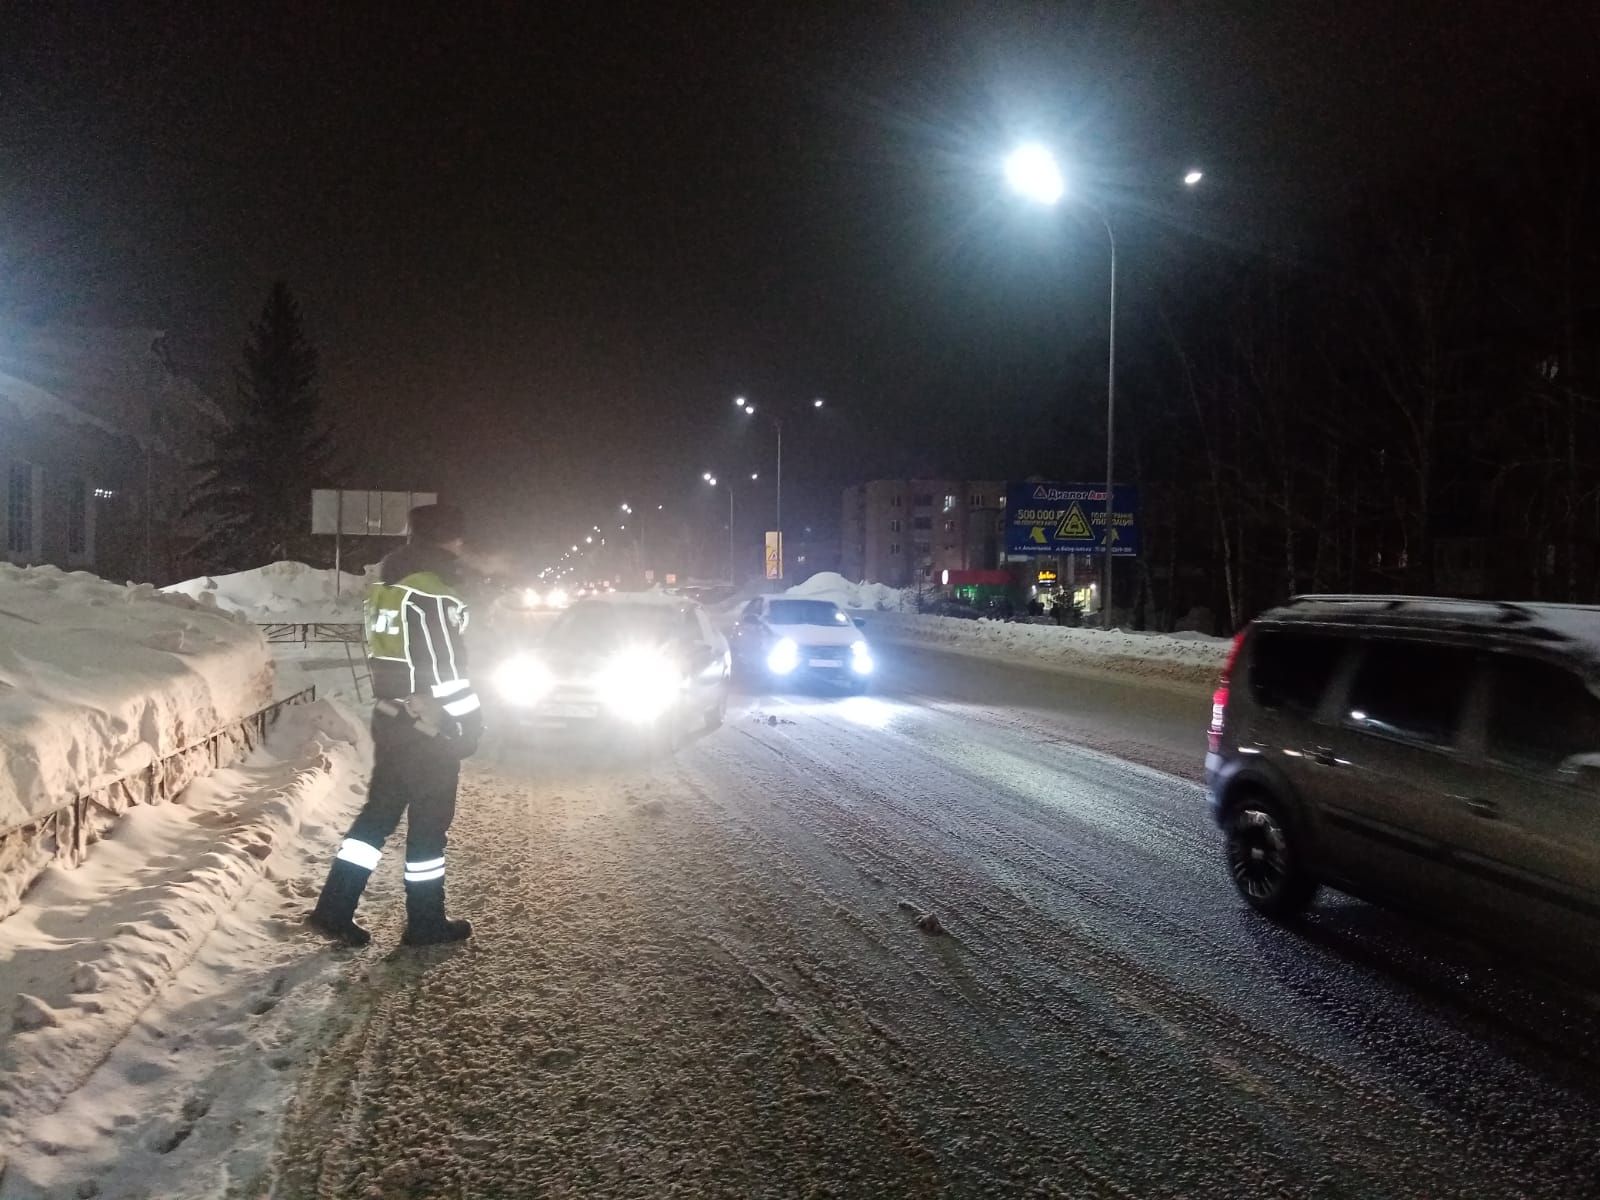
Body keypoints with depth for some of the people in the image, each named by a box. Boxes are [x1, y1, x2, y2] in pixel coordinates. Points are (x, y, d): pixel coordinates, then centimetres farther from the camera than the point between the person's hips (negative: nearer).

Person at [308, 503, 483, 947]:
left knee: (380, 810, 16)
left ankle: (334, 909, 16)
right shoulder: (434, 593, -19)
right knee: (429, 820, 4)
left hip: (389, 716, 8)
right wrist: (470, 722, -13)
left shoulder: (387, 585, 9)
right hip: (428, 726, -8)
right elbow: (446, 666, -21)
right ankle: (426, 923, 15)